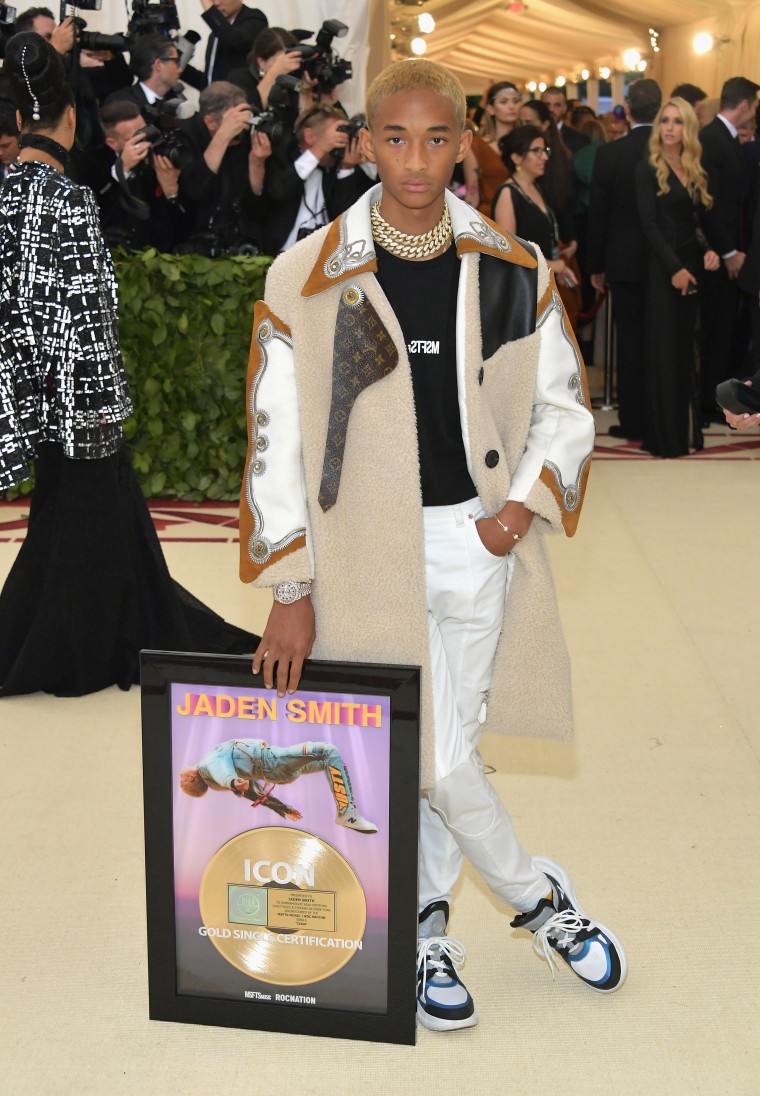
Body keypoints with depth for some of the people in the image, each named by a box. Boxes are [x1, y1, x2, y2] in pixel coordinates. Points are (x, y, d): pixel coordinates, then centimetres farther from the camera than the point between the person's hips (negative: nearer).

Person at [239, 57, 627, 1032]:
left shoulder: (512, 271, 0)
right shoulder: (308, 279, -7)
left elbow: (564, 406, 9)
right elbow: (275, 442, -4)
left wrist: (525, 505, -8)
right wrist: (291, 592, -6)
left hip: (482, 544, 2)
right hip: (371, 552, -2)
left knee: (443, 750, 13)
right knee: (433, 759, -1)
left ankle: (424, 929, 33)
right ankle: (538, 896, 24)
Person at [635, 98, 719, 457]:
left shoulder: (697, 171, 12)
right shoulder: (648, 169, -4)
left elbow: (701, 220, 12)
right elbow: (649, 224, -11)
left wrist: (710, 251, -9)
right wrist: (675, 268, -18)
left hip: (693, 267, 5)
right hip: (663, 270, -5)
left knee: (686, 348, 9)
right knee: (664, 348, -2)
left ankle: (687, 427, 16)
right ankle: (664, 434, 5)